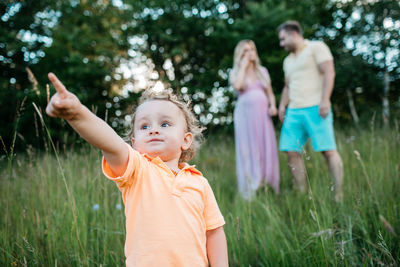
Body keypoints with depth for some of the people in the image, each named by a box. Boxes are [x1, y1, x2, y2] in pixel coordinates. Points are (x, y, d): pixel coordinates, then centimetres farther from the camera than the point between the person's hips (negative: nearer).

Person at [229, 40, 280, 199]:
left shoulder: (262, 71, 17)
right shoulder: (235, 72, 8)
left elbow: (270, 93, 19)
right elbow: (237, 85, -14)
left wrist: (273, 105, -1)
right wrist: (243, 65, -5)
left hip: (263, 115, 3)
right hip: (245, 114, -3)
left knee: (267, 150, 0)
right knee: (248, 151, -4)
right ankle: (250, 191, -1)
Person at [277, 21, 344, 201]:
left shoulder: (316, 47, 4)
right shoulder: (288, 61, 25)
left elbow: (329, 73, -7)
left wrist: (325, 100, -18)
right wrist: (282, 105, 13)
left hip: (315, 108, -7)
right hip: (293, 112, 7)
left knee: (328, 150, -9)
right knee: (292, 152, -2)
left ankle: (339, 195, -4)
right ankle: (302, 195, 4)